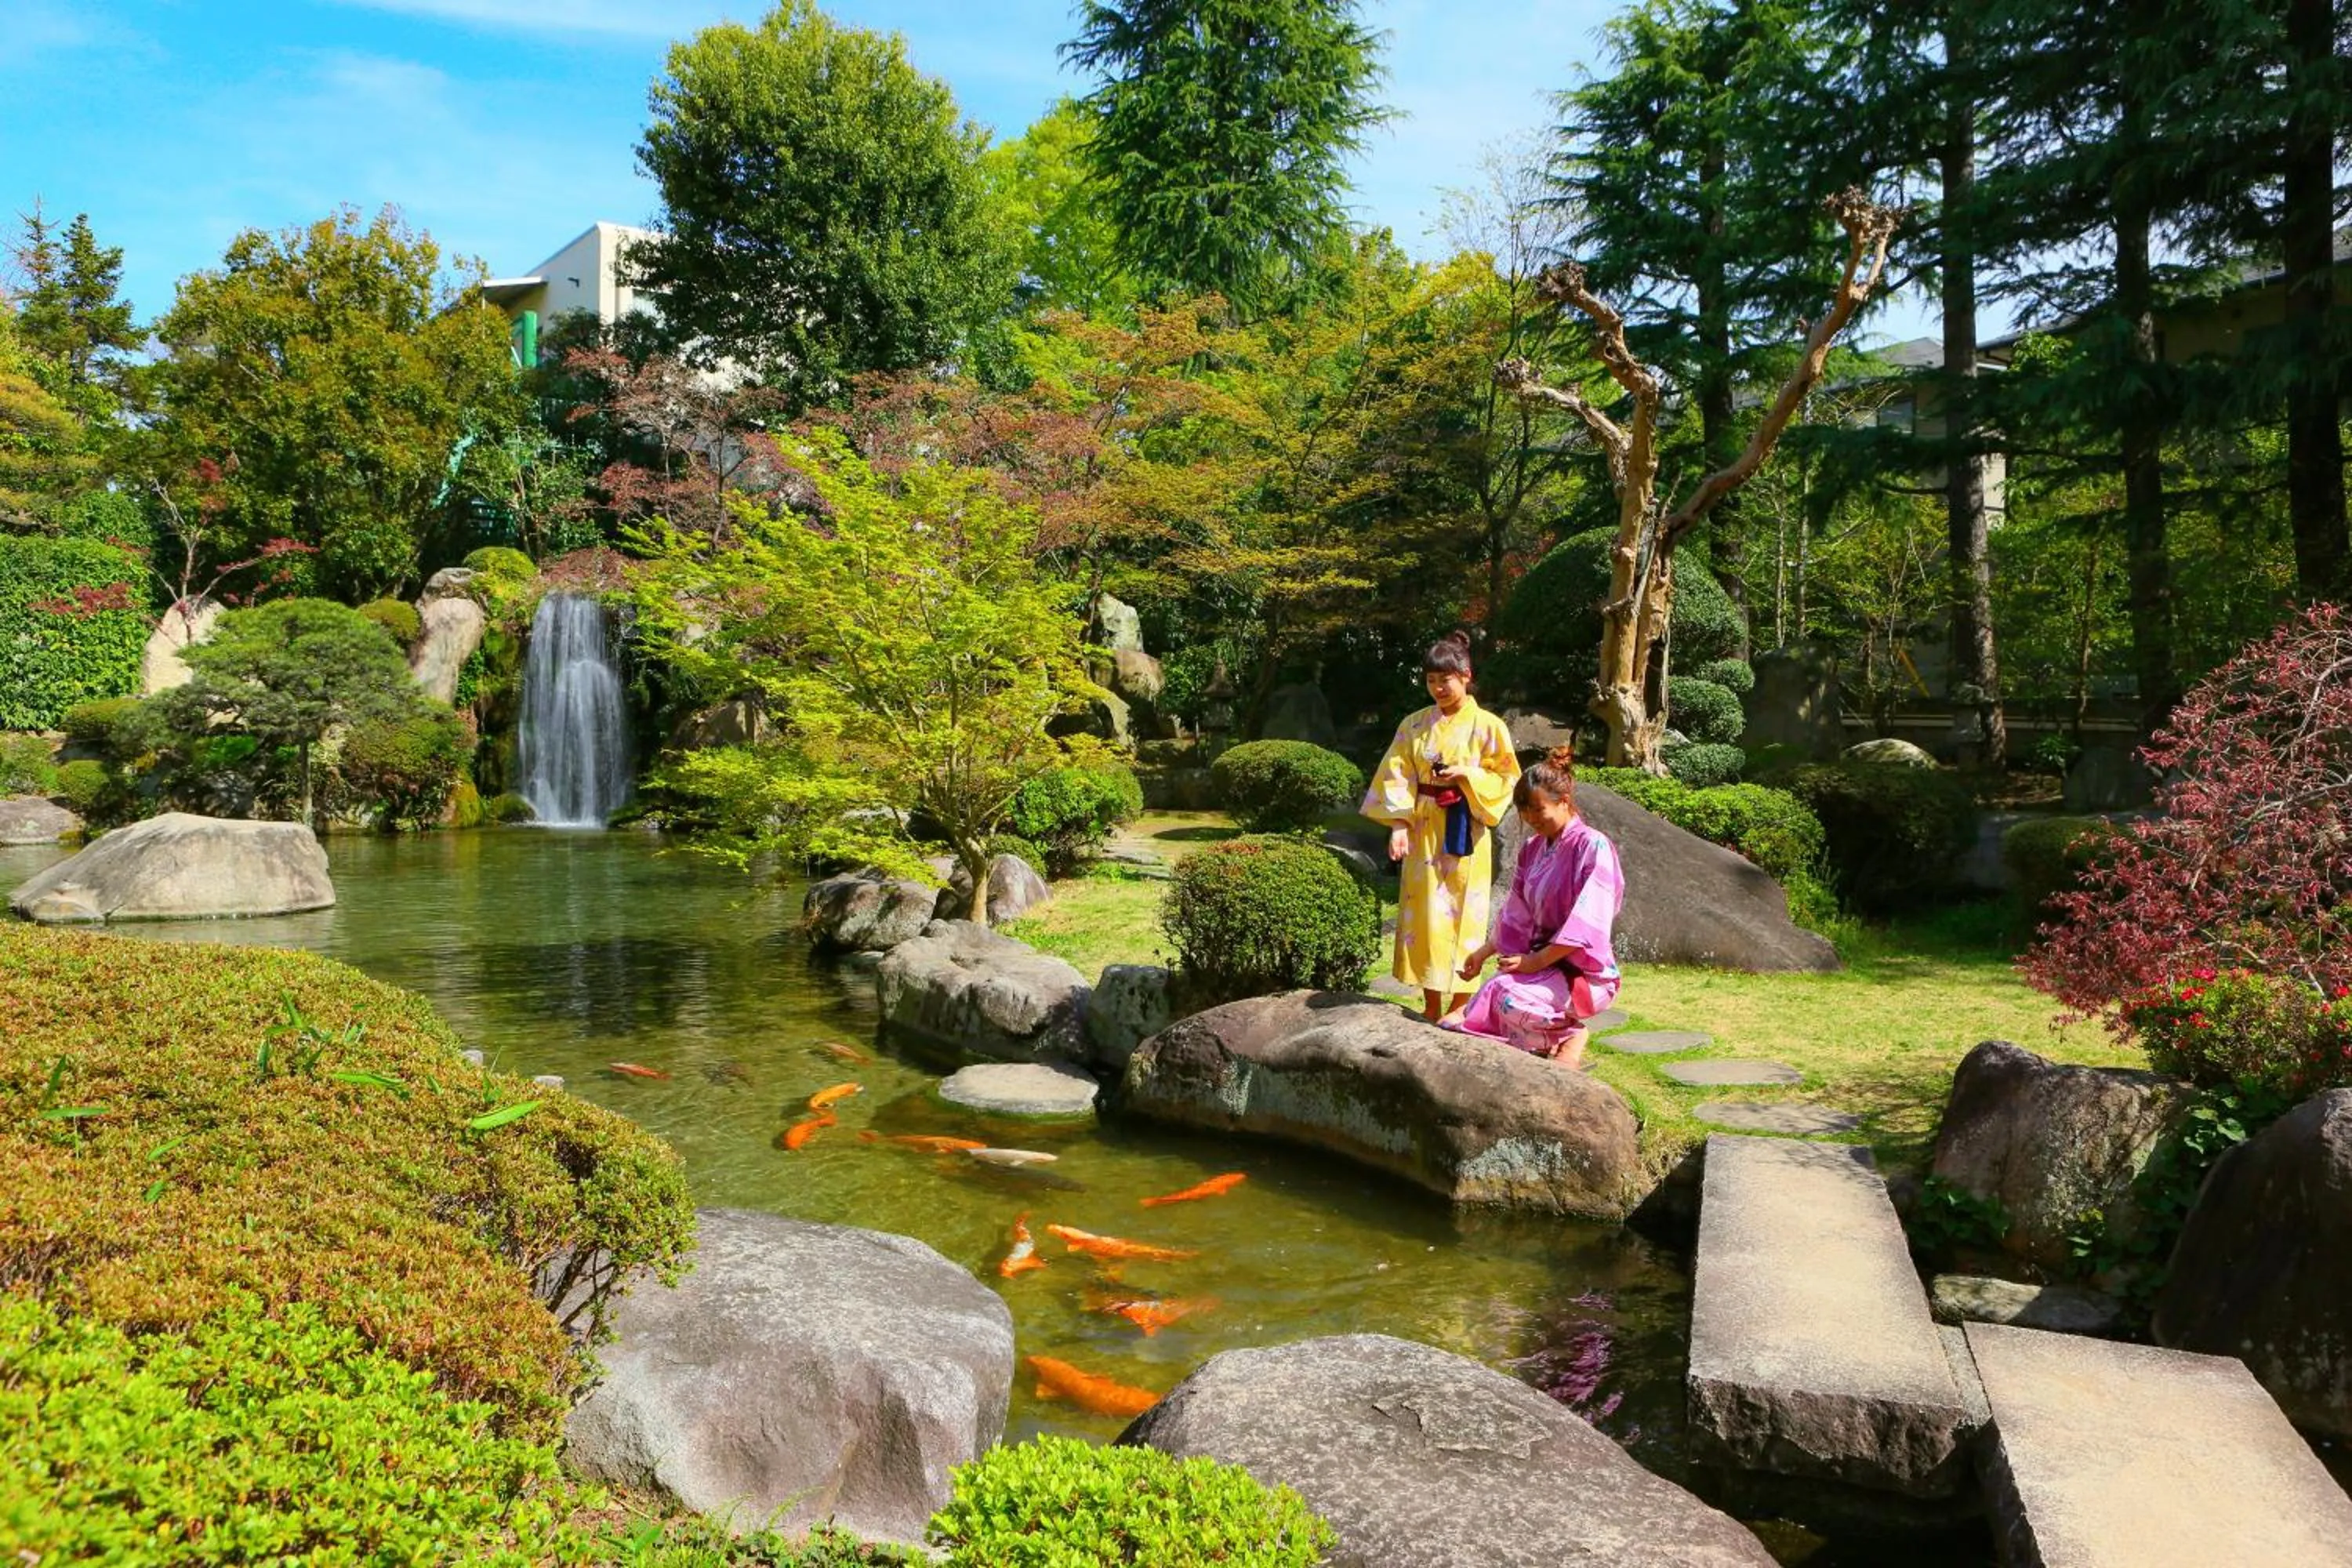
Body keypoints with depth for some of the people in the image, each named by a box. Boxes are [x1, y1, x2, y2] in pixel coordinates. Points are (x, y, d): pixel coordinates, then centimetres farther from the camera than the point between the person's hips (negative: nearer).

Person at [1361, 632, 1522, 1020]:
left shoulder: (1487, 726, -1)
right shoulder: (1414, 725, 7)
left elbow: (1506, 779, -1)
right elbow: (1397, 776, 1)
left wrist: (1466, 774, -17)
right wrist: (1398, 824, -12)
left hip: (1463, 833, -3)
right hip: (1422, 831, 3)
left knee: (1461, 913, -1)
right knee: (1424, 912, 3)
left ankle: (1460, 1006, 9)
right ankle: (1431, 1006, 12)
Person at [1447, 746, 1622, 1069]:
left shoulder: (1593, 847, -13)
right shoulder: (1533, 849, 12)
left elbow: (1584, 926, -19)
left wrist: (1534, 962, -19)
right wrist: (1484, 953, 8)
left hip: (1583, 973, -7)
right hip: (1539, 963, 7)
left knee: (1507, 993, -37)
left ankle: (1568, 1038, -8)